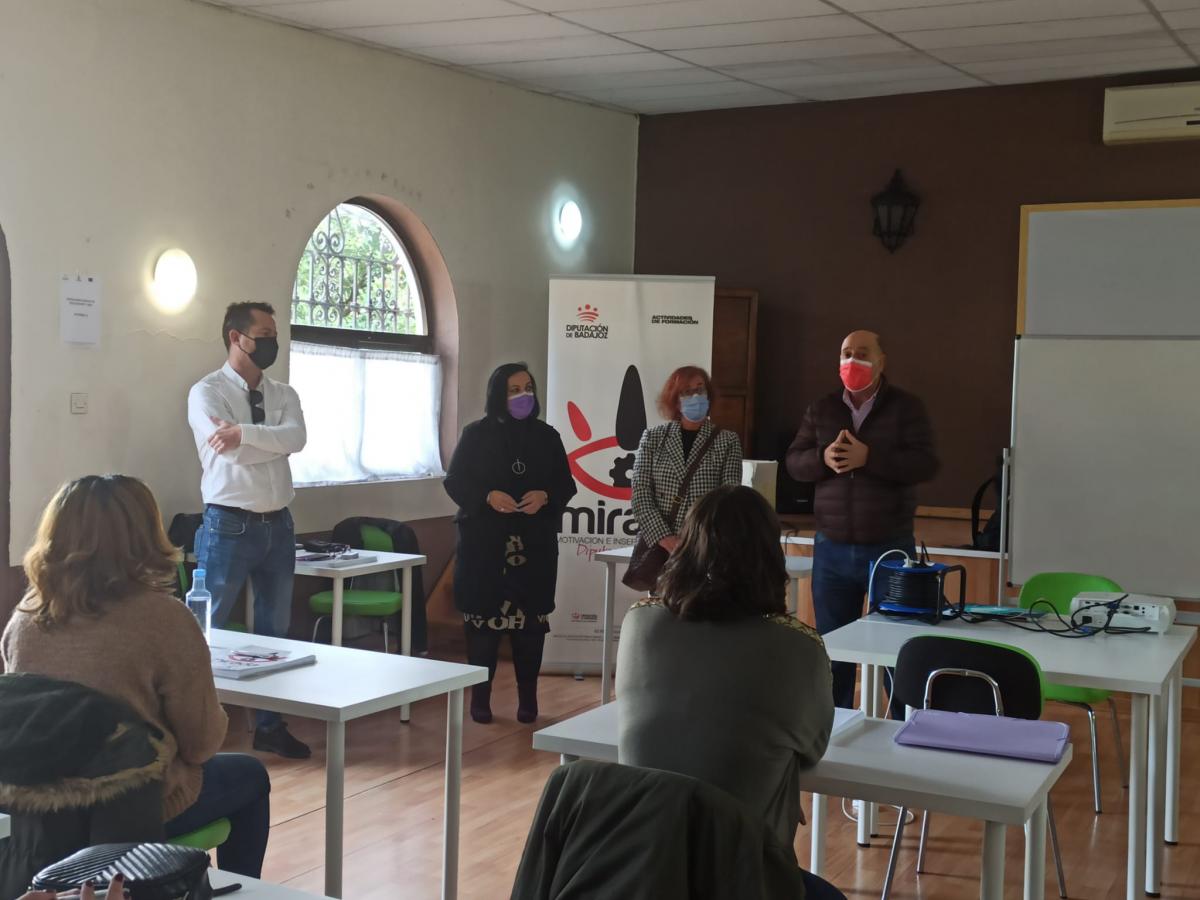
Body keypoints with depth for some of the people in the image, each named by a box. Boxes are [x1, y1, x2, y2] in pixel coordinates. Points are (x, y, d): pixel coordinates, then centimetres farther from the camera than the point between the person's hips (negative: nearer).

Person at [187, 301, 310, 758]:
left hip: (277, 524, 6)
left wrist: (243, 433, -23)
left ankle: (269, 725, 25)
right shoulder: (207, 392, -6)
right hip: (228, 525, -5)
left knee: (275, 629, 13)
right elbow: (230, 451, -21)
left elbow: (297, 438, -13)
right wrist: (273, 439, -10)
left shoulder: (284, 394, 8)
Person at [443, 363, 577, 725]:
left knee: (530, 619, 3)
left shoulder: (546, 436, 8)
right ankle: (480, 696, 11)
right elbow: (454, 482, 0)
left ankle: (528, 697, 14)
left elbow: (566, 485, 8)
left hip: (535, 545, 2)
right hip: (484, 543, -2)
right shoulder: (476, 434, 2)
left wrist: (545, 497, -13)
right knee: (483, 618, -1)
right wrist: (488, 497, -17)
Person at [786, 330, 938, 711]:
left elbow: (925, 464, -13)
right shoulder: (821, 408, 8)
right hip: (832, 548, 3)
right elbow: (793, 462, 6)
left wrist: (868, 458, -23)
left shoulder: (906, 407, -3)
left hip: (890, 548, -3)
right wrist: (822, 459, -16)